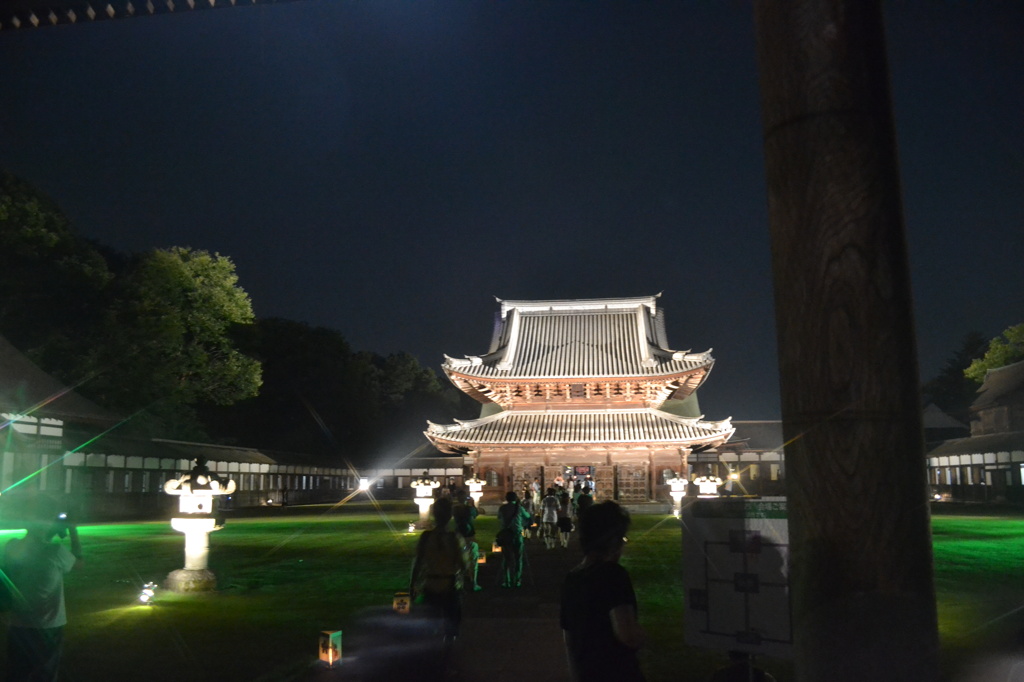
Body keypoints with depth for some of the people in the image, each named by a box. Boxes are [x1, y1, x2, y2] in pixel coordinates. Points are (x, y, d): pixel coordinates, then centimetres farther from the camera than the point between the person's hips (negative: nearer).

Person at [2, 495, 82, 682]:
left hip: (18, 627, 4)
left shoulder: (11, 547, -10)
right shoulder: (55, 551, -22)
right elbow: (77, 558, -2)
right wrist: (72, 530, 5)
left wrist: (48, 535, 7)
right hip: (47, 630, -4)